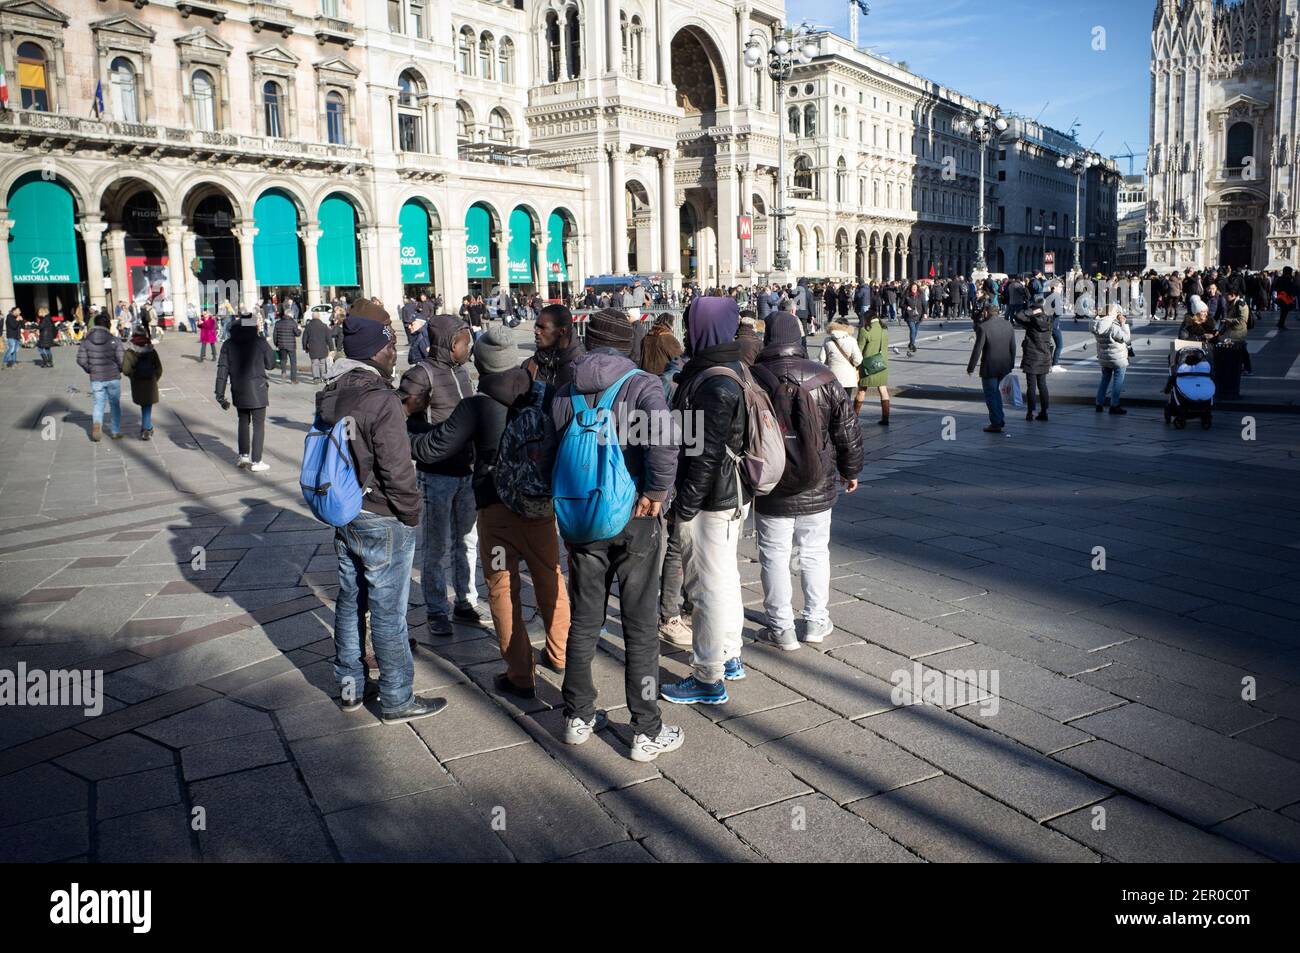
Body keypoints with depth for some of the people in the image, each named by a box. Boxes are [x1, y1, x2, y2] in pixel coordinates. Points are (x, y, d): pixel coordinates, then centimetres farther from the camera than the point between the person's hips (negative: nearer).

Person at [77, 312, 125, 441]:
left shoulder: (86, 341, -3)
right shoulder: (115, 340, -11)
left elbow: (81, 360, -4)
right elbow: (121, 360, -13)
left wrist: (90, 370, 13)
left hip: (96, 378, 2)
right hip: (113, 377, -1)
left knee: (98, 403, 12)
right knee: (115, 404, 12)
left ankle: (96, 422, -15)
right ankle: (115, 431, 17)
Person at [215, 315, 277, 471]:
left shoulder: (229, 344, -1)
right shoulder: (260, 342, -11)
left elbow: (222, 370, -3)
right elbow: (270, 364, 2)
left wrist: (220, 394, 2)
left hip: (238, 392, 4)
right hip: (257, 391, -4)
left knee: (243, 422, 22)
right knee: (258, 425, 5)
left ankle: (243, 456, 23)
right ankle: (256, 461, 6)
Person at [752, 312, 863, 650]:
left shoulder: (753, 380, -9)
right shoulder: (824, 377, -3)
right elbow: (848, 430, 3)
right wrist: (851, 470, 16)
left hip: (771, 490, -2)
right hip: (818, 488, 2)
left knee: (774, 556, 7)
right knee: (815, 552, 15)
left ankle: (781, 627, 13)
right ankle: (815, 621, 23)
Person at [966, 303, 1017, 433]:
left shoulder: (983, 327, -17)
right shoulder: (1008, 325, 2)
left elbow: (977, 349, -16)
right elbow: (1013, 347, 7)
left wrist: (971, 367, -6)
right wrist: (1011, 364, 17)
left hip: (989, 367, -6)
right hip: (1004, 367, 6)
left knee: (990, 395, 6)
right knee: (996, 391, 23)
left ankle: (996, 424, 8)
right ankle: (1000, 419, 27)